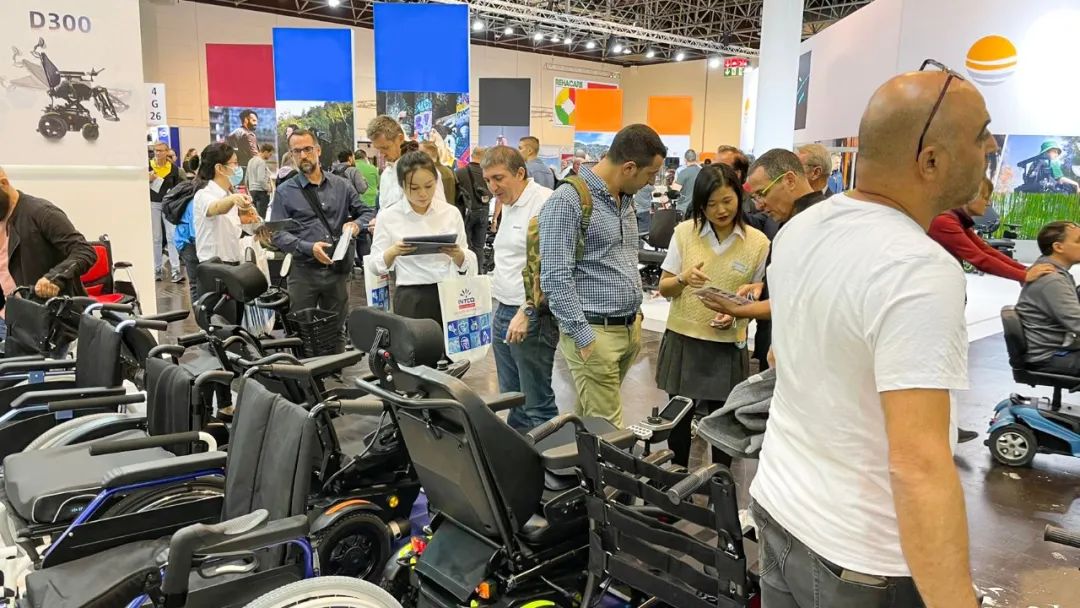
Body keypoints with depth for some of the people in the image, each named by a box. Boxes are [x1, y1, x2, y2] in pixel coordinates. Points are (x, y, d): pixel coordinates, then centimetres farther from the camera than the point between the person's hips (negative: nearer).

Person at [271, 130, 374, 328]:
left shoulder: (342, 185, 7)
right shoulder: (285, 192, 0)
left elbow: (368, 213, 10)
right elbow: (277, 234, -5)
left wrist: (357, 224, -13)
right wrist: (308, 247, -20)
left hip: (338, 270, 2)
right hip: (304, 272, -2)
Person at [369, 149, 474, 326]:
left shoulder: (451, 213, 3)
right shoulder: (388, 217, -2)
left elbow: (466, 264, 7)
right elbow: (376, 266, 2)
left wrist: (457, 254, -14)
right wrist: (393, 252, -17)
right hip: (411, 300, -1)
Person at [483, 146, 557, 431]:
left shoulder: (545, 203, -14)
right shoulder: (509, 205, 16)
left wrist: (527, 312, -21)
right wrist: (501, 308, 18)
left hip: (533, 318, -9)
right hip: (503, 312, 10)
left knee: (537, 405, -3)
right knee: (511, 398, 16)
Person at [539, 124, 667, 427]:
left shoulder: (625, 199, 12)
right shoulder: (568, 201, -15)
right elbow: (556, 278, -19)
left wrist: (635, 315, 16)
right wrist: (584, 337, -19)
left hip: (629, 328, 8)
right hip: (595, 331, -8)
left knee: (588, 419, 16)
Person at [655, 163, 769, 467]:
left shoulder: (758, 243, -5)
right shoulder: (685, 232, -3)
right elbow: (664, 289, 1)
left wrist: (737, 315, -16)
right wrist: (683, 279, -20)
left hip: (727, 348, -1)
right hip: (682, 342, 1)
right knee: (679, 422, 11)